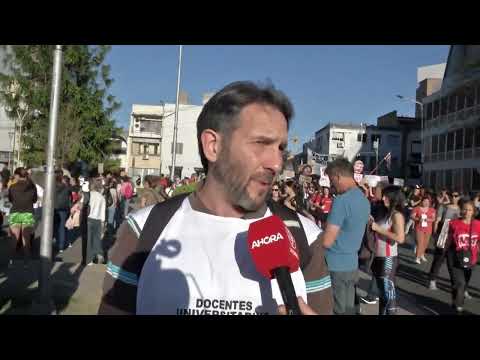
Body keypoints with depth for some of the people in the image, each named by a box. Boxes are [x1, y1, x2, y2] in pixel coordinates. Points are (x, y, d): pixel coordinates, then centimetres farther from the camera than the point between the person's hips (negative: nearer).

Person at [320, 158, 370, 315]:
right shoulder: (365, 200, 7)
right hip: (352, 264, 8)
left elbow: (327, 241, -21)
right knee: (349, 308, 16)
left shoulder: (341, 201, -21)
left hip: (335, 266, -8)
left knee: (338, 310, 4)